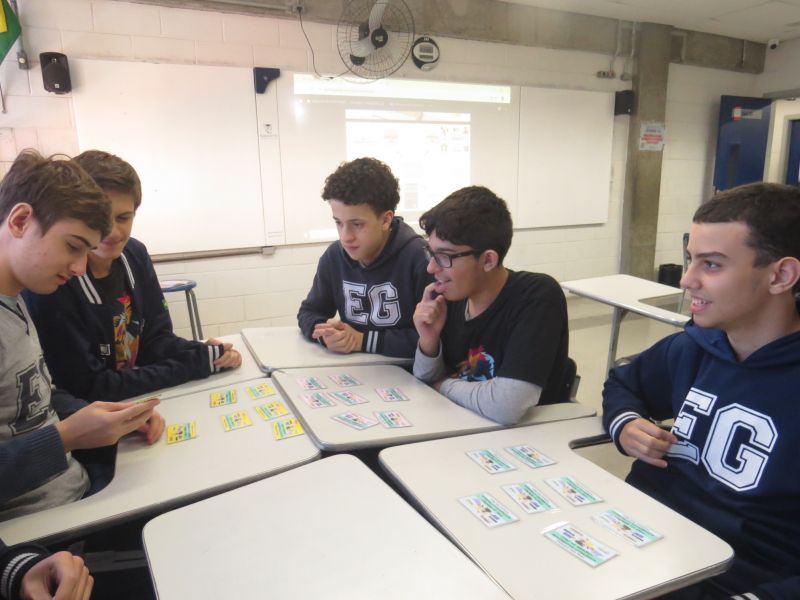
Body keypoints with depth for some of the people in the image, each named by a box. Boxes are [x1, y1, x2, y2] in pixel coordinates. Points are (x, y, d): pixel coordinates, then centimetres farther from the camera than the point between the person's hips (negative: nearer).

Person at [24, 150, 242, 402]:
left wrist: (205, 354, -17)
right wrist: (198, 363, -19)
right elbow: (87, 388, -18)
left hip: (144, 403, 5)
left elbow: (155, 339, 2)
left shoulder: (135, 254, -2)